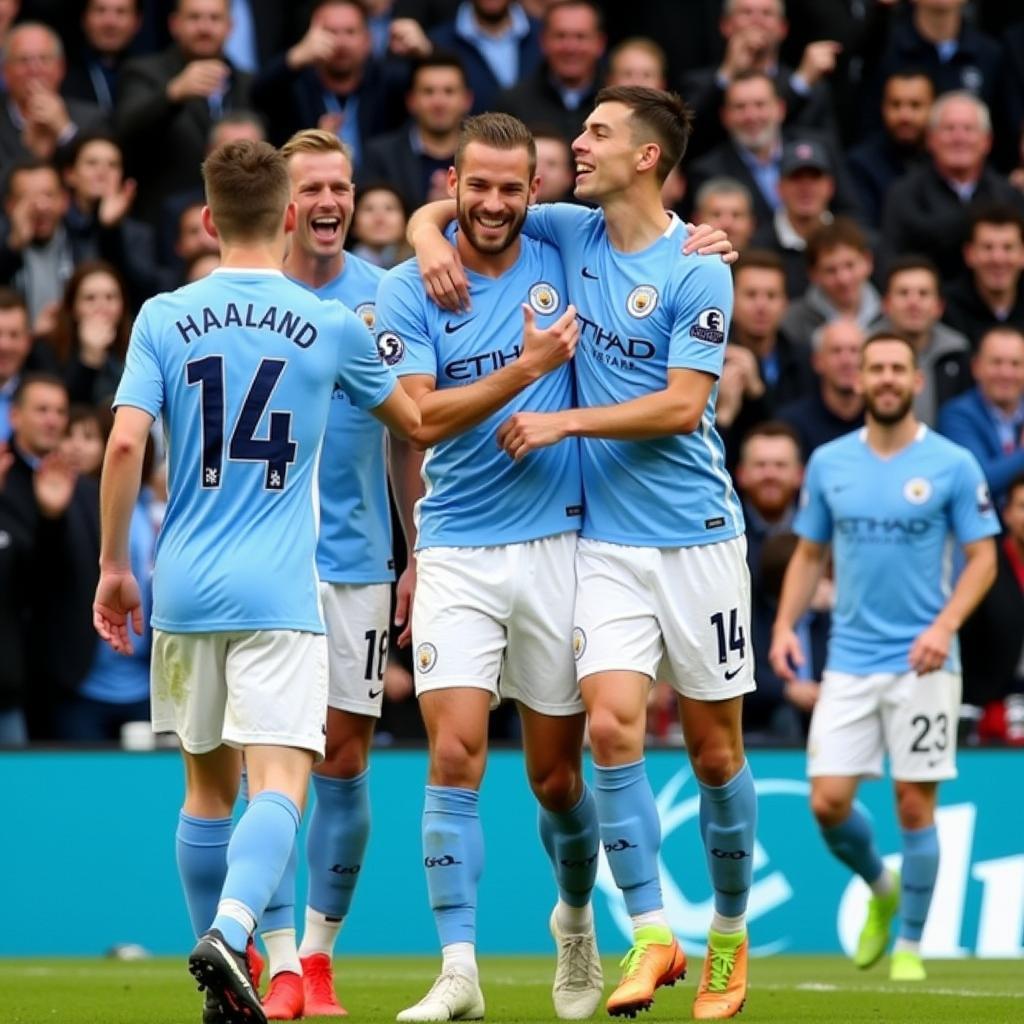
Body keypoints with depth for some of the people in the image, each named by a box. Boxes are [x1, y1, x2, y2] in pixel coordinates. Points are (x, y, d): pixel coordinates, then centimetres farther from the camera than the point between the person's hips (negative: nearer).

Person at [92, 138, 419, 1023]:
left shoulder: (163, 319, 2)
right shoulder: (332, 327, 2)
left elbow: (125, 443, -7)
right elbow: (416, 422, 16)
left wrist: (114, 567, 2)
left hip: (184, 587, 2)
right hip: (279, 591, -2)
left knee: (209, 785, 16)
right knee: (279, 784, -9)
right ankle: (229, 931, -35)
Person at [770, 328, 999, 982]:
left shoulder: (954, 464, -3)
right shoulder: (828, 463, 6)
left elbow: (983, 558, -3)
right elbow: (810, 554, 14)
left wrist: (944, 626, -18)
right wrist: (785, 626, 0)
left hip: (923, 663, -3)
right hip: (850, 661, 3)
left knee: (915, 804, -1)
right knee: (829, 802, -4)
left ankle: (911, 945, 12)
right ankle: (880, 888, 26)